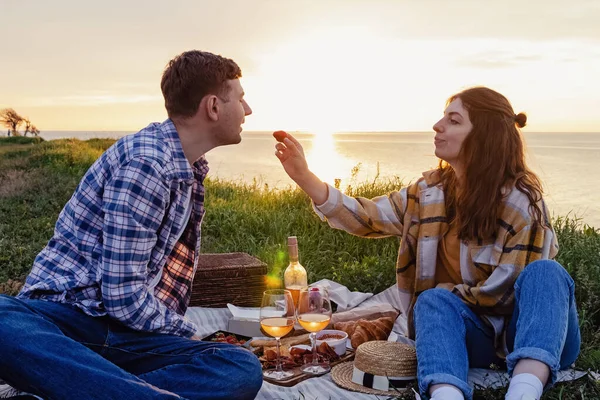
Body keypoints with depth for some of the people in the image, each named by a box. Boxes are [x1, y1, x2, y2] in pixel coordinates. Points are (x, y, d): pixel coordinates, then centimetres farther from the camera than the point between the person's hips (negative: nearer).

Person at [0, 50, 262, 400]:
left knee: (245, 369, -23)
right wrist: (186, 333, -2)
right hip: (66, 315, -7)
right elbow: (123, 297, -16)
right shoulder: (145, 161, -15)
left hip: (128, 334, 7)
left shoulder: (191, 168, 14)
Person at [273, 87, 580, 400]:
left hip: (534, 334, -3)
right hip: (475, 332, 3)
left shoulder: (522, 201, -15)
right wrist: (304, 177, -14)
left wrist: (449, 292, -6)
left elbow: (504, 291, -17)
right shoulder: (431, 190, 1)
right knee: (433, 300, -28)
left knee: (545, 272, -32)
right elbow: (367, 218, -4)